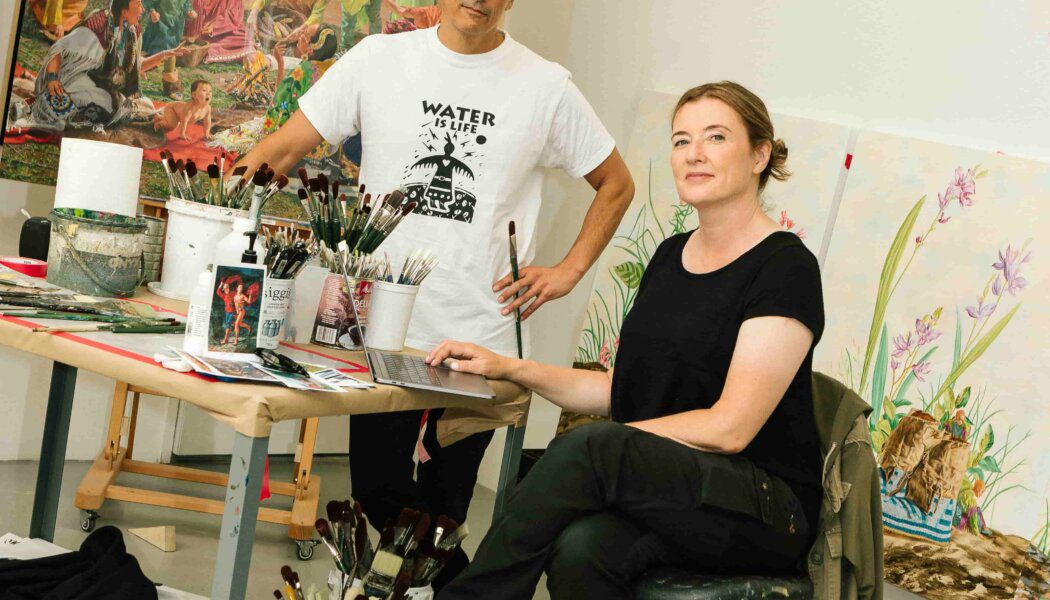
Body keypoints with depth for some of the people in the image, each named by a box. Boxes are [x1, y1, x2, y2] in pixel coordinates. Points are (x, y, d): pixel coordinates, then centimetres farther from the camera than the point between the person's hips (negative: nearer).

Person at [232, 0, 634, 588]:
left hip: (481, 337, -1)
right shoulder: (379, 59, 3)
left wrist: (569, 270, 2)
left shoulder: (547, 86, 1)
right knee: (379, 498, 6)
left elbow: (617, 184, 13)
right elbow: (283, 149, 2)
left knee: (439, 515, 6)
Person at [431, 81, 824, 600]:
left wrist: (600, 447, -15)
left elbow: (728, 429, -16)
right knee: (581, 550, -31)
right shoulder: (670, 256, 13)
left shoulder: (786, 267, -10)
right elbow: (624, 389, 17)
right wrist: (509, 368, 6)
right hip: (667, 490, 5)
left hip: (764, 509, -5)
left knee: (589, 447, -31)